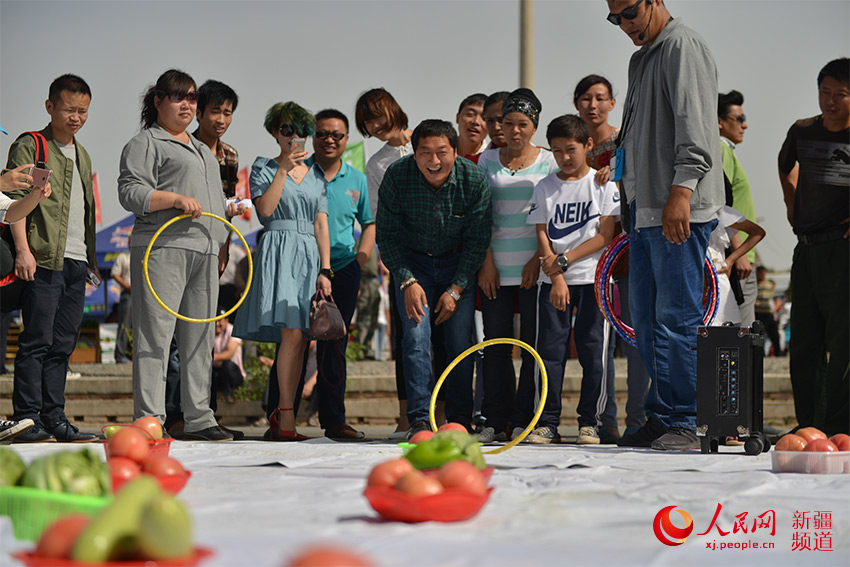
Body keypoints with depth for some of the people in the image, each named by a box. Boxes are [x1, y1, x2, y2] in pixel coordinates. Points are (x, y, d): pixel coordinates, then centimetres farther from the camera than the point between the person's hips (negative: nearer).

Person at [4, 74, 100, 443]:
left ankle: (54, 417, 10)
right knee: (37, 340, -8)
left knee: (63, 344, 7)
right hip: (43, 260, -7)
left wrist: (92, 258, 21)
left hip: (76, 262, 7)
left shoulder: (82, 155, 22)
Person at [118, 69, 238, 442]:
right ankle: (149, 419, -11)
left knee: (200, 335, 7)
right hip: (163, 247, -8)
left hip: (205, 249, 8)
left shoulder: (202, 149, 27)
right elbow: (130, 193, -10)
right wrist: (176, 199, -20)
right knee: (155, 334, -10)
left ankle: (198, 419, 11)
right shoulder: (145, 143, 1)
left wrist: (230, 210, 16)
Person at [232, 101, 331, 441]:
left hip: (309, 254, 5)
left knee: (299, 340, -1)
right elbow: (265, 208, -9)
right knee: (291, 333, -18)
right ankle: (286, 420, -17)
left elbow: (321, 225, 13)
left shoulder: (316, 175, 19)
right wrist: (283, 169, -12)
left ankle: (280, 414, 5)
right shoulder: (264, 168, 8)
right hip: (278, 251, -5)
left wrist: (324, 270, 5)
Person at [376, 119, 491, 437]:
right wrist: (408, 281, -19)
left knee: (461, 340, -6)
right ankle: (420, 420, -11)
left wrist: (456, 289, -15)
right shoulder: (397, 176, -20)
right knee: (416, 334, -15)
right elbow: (386, 235, -10)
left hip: (458, 263, 0)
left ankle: (460, 420, 6)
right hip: (412, 262, 0)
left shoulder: (474, 180, -20)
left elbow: (477, 240, -11)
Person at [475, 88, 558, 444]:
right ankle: (495, 422, 6)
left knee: (533, 342, -2)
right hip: (496, 265, 2)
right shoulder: (488, 160, 10)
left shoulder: (549, 161, 5)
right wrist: (486, 261, -4)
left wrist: (538, 259, -10)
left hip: (535, 265, -2)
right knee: (496, 342, 2)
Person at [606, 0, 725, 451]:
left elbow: (693, 124, -19)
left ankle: (682, 425, -6)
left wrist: (681, 190, -27)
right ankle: (660, 419, 15)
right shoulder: (641, 58, 22)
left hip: (680, 209, -10)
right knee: (645, 319, 10)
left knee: (676, 318, -9)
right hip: (644, 209, 10)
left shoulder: (683, 46, -7)